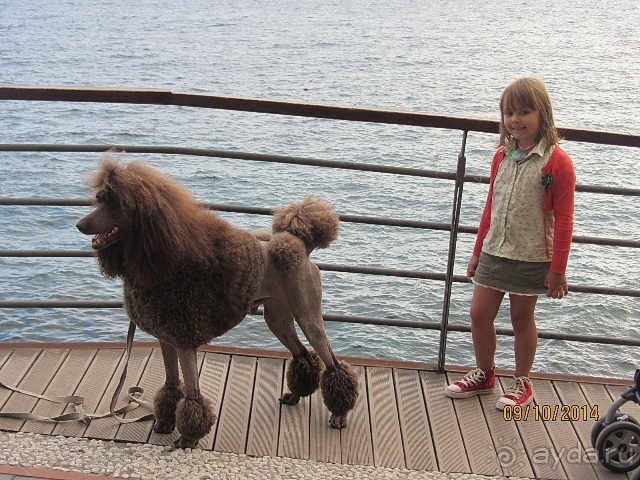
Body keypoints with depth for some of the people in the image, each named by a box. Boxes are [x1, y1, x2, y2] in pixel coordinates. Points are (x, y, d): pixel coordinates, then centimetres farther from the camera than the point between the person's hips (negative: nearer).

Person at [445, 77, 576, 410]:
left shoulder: (557, 162, -13)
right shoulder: (502, 156, 5)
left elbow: (563, 220, -11)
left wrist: (557, 269, -11)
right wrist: (477, 252, 14)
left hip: (531, 259, -5)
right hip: (494, 252, 5)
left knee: (522, 319, 8)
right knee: (479, 314, 7)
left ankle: (522, 383, 28)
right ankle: (483, 375, 29)